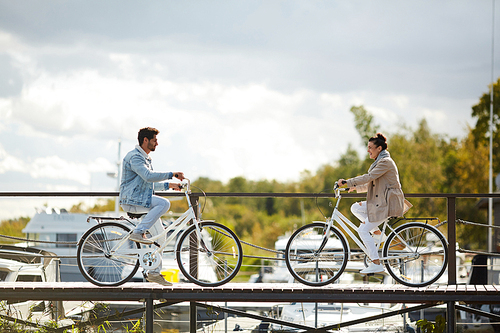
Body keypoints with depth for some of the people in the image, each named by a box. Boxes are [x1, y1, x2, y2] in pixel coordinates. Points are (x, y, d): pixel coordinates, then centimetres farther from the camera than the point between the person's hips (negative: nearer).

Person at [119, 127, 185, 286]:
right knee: (164, 203, -29)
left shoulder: (145, 158, 20)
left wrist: (169, 185, 18)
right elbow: (148, 176, -27)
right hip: (131, 201, -10)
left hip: (143, 201, 10)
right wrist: (172, 174, -25)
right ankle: (139, 232, -24)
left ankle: (154, 272, 6)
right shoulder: (134, 157, -13)